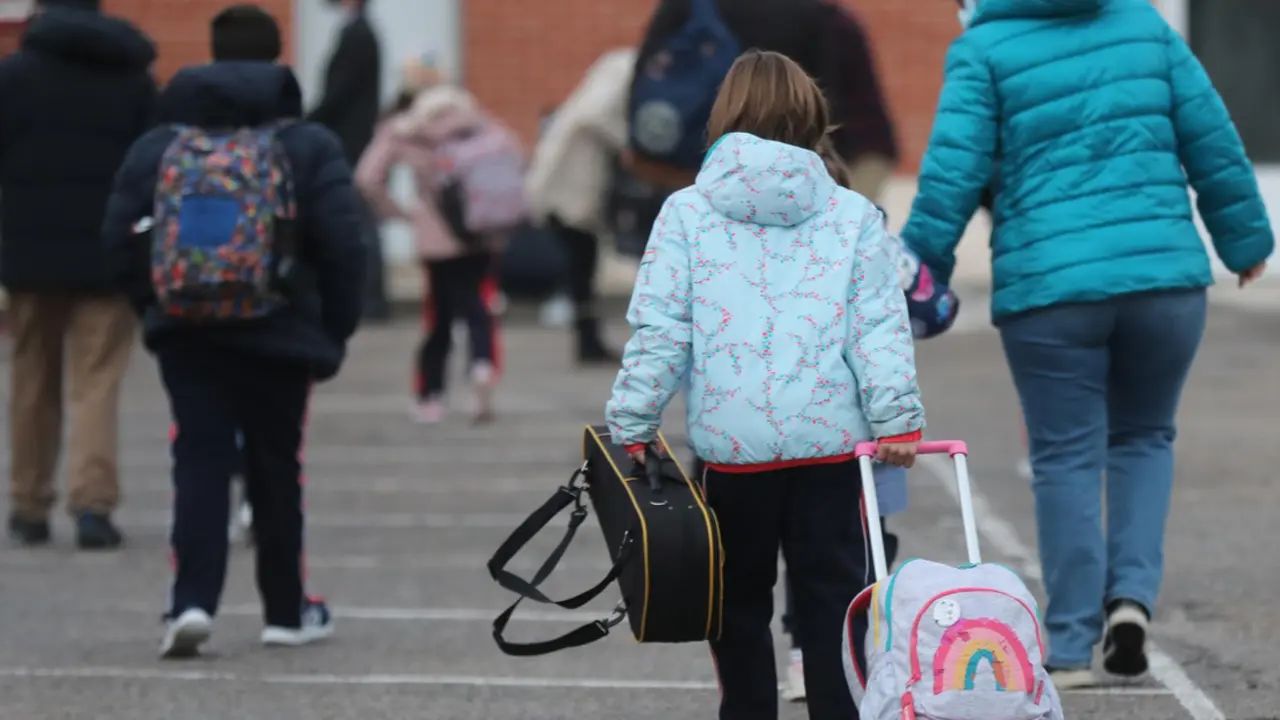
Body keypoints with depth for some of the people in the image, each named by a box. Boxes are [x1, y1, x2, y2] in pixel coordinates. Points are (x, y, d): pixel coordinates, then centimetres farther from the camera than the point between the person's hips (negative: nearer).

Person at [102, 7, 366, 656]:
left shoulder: (158, 144, 4)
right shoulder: (309, 147, -2)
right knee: (275, 468, 11)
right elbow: (342, 247, -7)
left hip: (186, 334, 1)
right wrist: (333, 334, 2)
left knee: (200, 463, 0)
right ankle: (286, 612, 19)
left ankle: (193, 602, -17)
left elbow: (121, 238, 1)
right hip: (280, 335, -1)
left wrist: (155, 308, 11)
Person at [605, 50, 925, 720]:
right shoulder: (853, 214, 5)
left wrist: (630, 426, 3)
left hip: (731, 438, 0)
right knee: (833, 595, 4)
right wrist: (897, 419, -1)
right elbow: (880, 327, 0)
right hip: (831, 438, 1)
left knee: (740, 597, 11)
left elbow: (658, 331, -1)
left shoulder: (686, 212, 1)